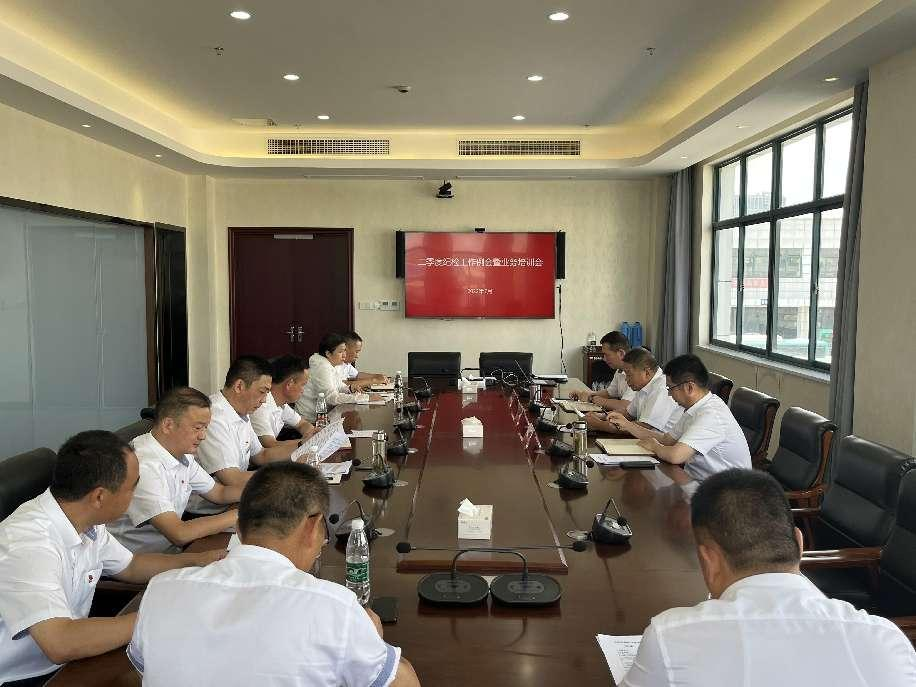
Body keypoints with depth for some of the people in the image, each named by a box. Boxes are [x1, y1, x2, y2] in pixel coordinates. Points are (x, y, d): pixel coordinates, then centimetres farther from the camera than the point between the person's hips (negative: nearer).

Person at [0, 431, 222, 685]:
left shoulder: (88, 522, -5)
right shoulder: (28, 543, -29)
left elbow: (129, 566, 13)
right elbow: (61, 644, -35)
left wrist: (198, 561, 1)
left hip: (68, 660, 7)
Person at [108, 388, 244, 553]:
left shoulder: (182, 455, 4)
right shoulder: (144, 466, -25)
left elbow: (220, 493, 14)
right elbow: (179, 534, -28)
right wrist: (239, 514, -22)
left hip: (169, 549, 8)